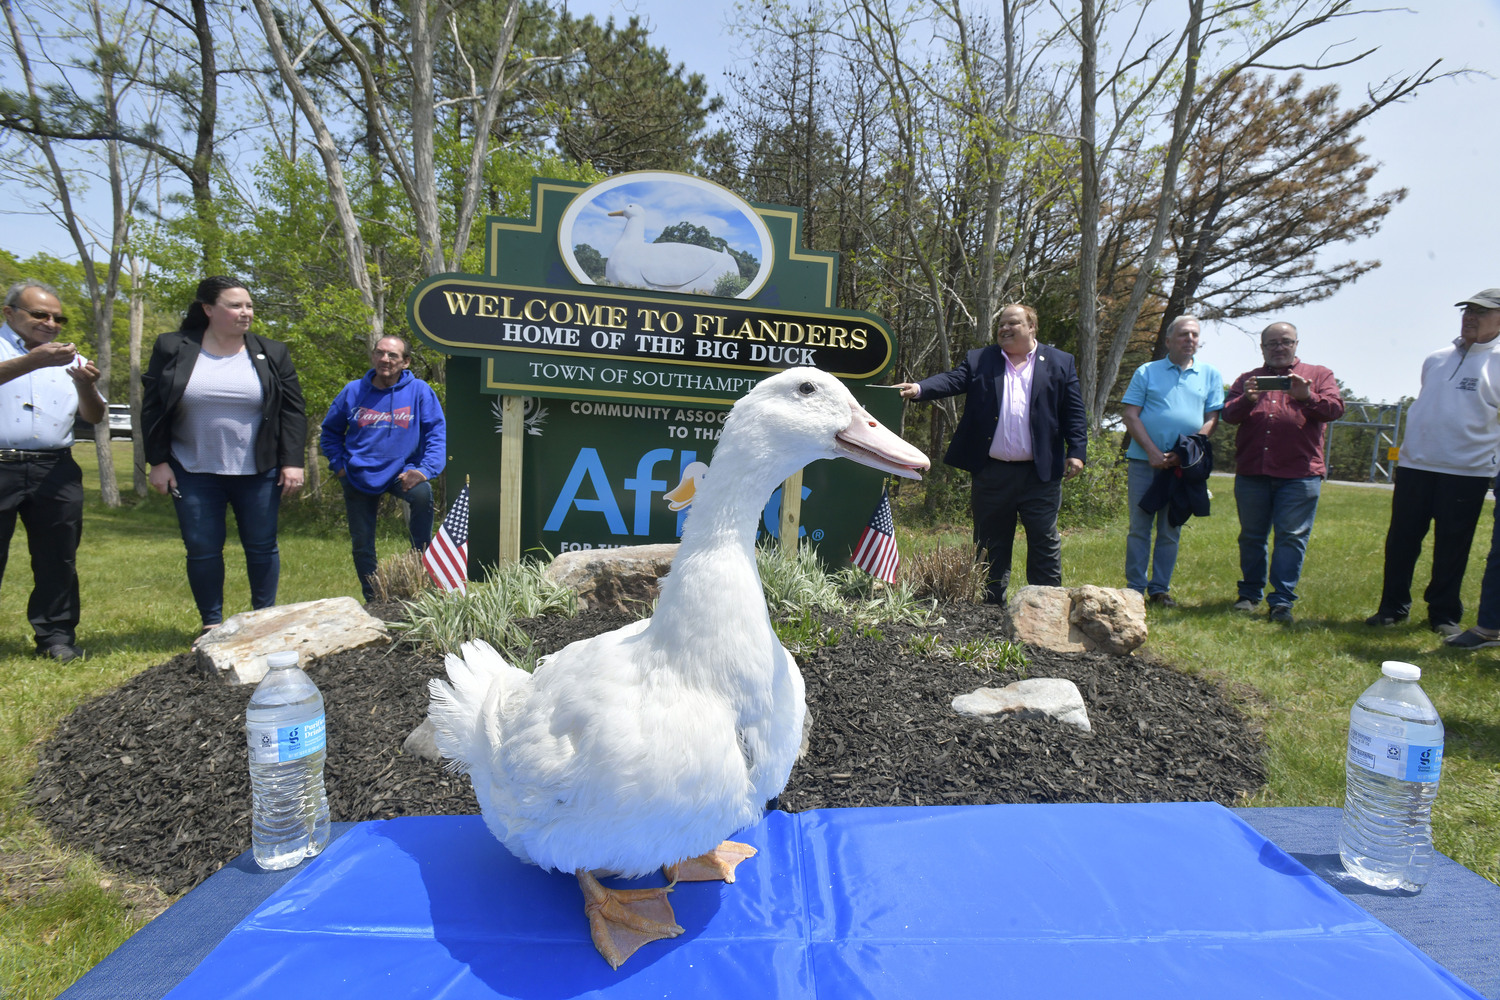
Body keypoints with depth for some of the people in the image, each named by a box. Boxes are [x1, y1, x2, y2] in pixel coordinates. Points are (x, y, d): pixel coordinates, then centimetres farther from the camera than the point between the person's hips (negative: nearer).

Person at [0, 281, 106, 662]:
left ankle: (56, 635, 15)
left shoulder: (69, 358, 17)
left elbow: (94, 417, 11)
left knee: (58, 559, 6)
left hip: (55, 472, 4)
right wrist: (33, 361, -30)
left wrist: (85, 385, -8)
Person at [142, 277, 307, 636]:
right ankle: (212, 624, 19)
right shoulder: (172, 349, 2)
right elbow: (152, 408, 4)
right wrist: (157, 461, -1)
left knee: (262, 547, 6)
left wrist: (292, 462, -6)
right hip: (195, 474, 0)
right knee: (202, 549, 5)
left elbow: (293, 411, 1)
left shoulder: (271, 353, 2)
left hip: (258, 473, 0)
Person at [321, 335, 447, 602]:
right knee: (361, 544, 7)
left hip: (401, 471, -3)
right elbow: (330, 431, 15)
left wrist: (424, 470, -20)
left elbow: (437, 432, -7)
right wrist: (338, 465, 3)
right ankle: (372, 599, 27)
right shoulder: (354, 391, 2)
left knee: (422, 493, -36)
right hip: (358, 477, 3)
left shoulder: (419, 391, -5)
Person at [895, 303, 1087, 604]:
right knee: (991, 544, 10)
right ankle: (991, 604, 22)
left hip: (1040, 474, -1)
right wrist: (919, 388, -24)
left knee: (1045, 543, 6)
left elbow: (1074, 412, 4)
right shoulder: (979, 360, 10)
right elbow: (952, 380, -5)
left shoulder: (1060, 363, 8)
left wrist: (1077, 452, -7)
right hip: (992, 474, 1)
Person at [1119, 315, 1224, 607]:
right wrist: (1152, 451, -11)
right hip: (1143, 461, -1)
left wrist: (1184, 452, -10)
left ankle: (1160, 589, 15)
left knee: (1171, 530, 7)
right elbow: (1129, 415, -1)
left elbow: (1211, 420, 4)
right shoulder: (1146, 372, 6)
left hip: (1183, 465, 2)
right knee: (1139, 527, 1)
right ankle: (1135, 588, 7)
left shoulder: (1210, 375, 10)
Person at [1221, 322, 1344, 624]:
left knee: (1292, 537, -4)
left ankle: (1282, 601, -2)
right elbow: (1228, 414, 3)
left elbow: (1335, 408, -2)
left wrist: (1306, 397, -20)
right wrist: (1247, 400, -18)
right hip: (1251, 472, 2)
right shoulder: (1248, 379, 17)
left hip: (1299, 474, -2)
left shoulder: (1319, 375, 12)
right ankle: (1250, 594, 20)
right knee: (1251, 536, 9)